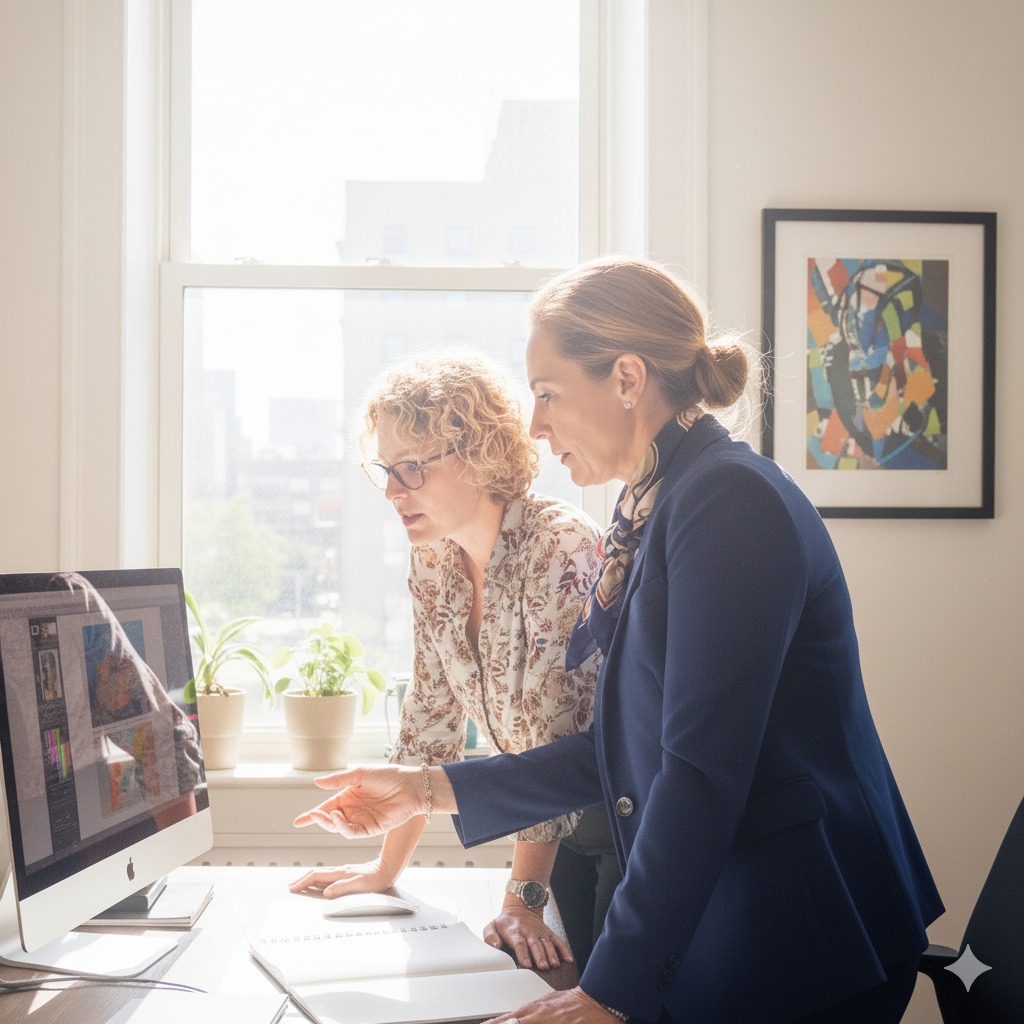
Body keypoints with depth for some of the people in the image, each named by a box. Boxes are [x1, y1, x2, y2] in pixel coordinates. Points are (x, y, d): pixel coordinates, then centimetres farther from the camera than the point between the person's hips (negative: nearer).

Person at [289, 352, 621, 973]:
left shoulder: (559, 548, -24)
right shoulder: (432, 560, -1)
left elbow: (554, 732, -26)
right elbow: (430, 714, 6)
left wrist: (524, 898, -25)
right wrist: (388, 867, 7)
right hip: (565, 823, 7)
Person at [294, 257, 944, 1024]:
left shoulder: (730, 500, -18)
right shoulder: (651, 511, 10)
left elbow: (702, 770, -22)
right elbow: (624, 751, 14)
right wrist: (432, 790, 12)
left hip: (796, 946, -8)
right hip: (710, 930, 8)